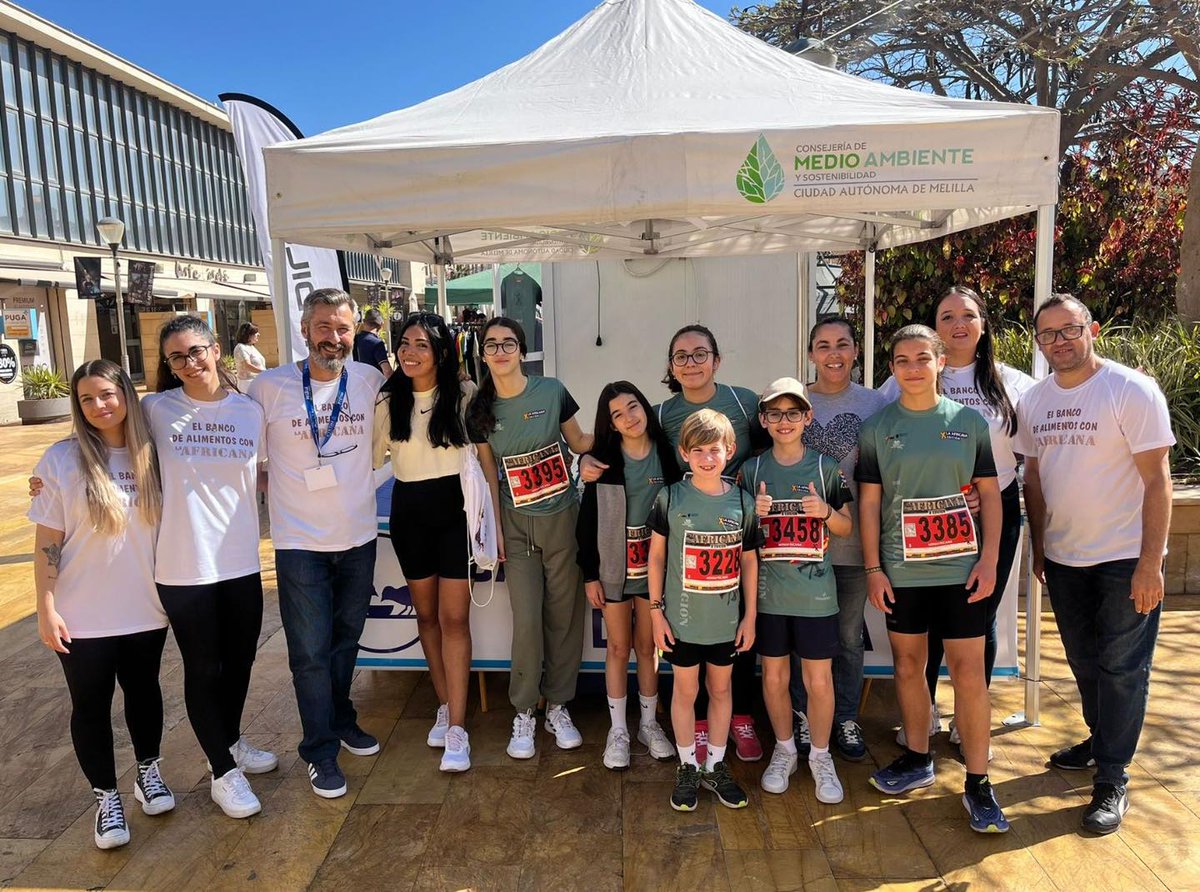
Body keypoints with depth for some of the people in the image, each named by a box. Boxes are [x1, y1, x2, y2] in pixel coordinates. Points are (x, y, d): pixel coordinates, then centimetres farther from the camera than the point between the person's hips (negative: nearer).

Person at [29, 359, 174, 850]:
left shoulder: (151, 454, -3)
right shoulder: (61, 459, -9)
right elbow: (47, 542, -7)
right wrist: (46, 609, -10)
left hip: (145, 610, 2)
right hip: (83, 617, -2)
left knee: (143, 691, 18)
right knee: (91, 705, 10)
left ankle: (148, 771, 39)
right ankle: (106, 795, 27)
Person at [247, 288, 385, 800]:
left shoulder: (370, 381, -2)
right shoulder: (270, 387, -10)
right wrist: (270, 487, -3)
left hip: (358, 536, 3)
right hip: (300, 542, -3)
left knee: (347, 640, 20)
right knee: (311, 652, 5)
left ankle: (341, 720, 41)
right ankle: (321, 752, 21)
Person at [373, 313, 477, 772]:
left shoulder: (465, 394, -5)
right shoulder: (387, 399, 2)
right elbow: (371, 456, 8)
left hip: (455, 506, -3)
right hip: (409, 511, 3)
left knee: (454, 617, -5)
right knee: (426, 614, 12)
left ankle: (457, 727, 0)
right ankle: (445, 706, 27)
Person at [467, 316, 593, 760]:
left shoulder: (552, 391, -5)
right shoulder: (480, 410, 0)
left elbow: (579, 443, 7)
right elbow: (490, 472, 5)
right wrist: (496, 527, 2)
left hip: (562, 519, 0)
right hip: (518, 524, 1)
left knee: (564, 616, 6)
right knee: (527, 620, -2)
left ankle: (558, 706, 25)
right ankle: (523, 712, 17)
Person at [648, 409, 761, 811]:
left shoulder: (742, 502, -3)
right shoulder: (670, 498, -8)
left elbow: (749, 561, 4)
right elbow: (656, 555, -3)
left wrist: (750, 615, 5)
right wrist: (656, 611, -4)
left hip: (726, 620, 2)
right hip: (682, 619, -2)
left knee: (721, 689, 15)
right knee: (685, 690, 11)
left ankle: (715, 766, 33)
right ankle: (687, 767, 28)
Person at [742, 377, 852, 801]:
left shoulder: (827, 468, 0)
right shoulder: (751, 470, 2)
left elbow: (847, 527, 7)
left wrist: (825, 511, -13)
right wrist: (755, 513, -12)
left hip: (815, 591, -1)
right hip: (768, 590, 1)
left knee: (819, 680, 4)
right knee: (774, 677, 11)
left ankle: (820, 756, 26)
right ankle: (784, 750, 32)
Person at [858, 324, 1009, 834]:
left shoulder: (969, 421, 2)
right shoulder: (876, 428, 1)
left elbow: (989, 493, 5)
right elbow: (869, 502, 2)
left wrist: (989, 559, -3)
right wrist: (873, 568, -2)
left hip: (960, 568, -1)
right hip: (901, 571, 1)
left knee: (969, 671, 0)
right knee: (908, 664, 12)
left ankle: (977, 783, 13)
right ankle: (918, 760, 30)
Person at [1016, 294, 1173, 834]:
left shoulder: (1132, 390, -12)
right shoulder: (1033, 401, 4)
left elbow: (1157, 480, -14)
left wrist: (1150, 563, -18)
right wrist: (1039, 546, 11)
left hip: (1126, 558, -5)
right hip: (1063, 558, 5)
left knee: (1122, 668, 3)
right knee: (1084, 662, 19)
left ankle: (1112, 780, 15)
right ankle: (1101, 740, 40)